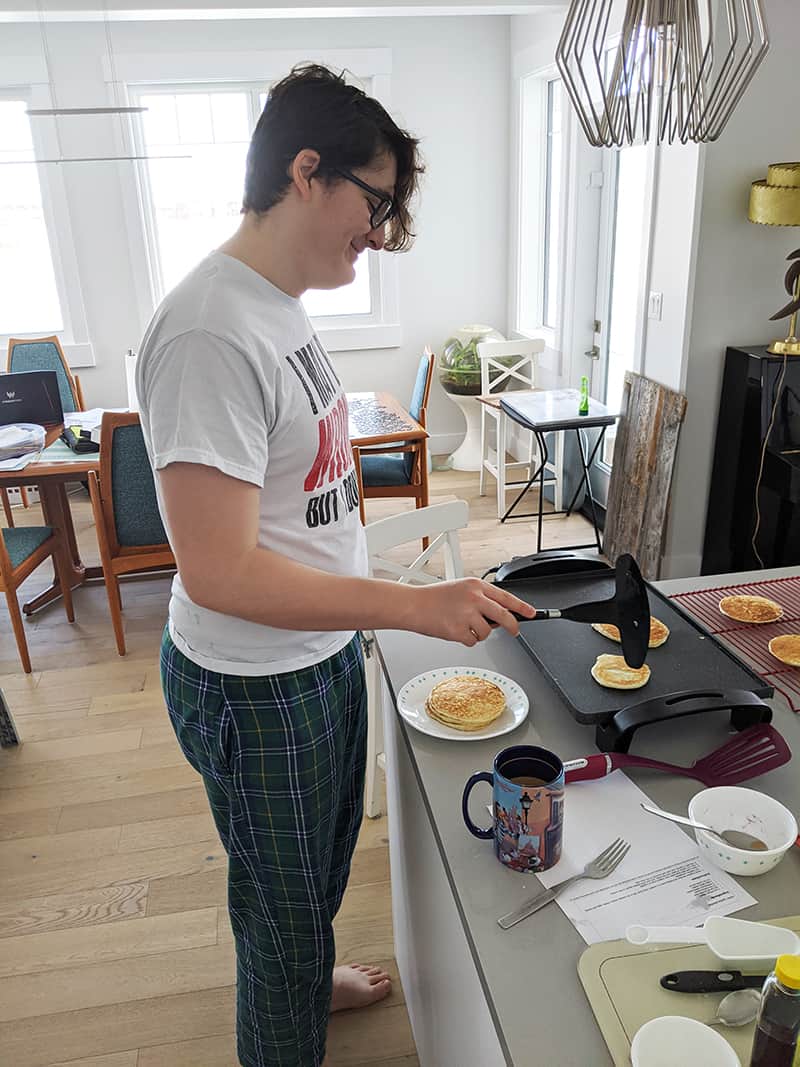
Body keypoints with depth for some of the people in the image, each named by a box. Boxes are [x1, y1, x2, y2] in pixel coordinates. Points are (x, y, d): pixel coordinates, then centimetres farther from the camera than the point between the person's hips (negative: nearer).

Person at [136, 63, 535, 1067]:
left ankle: (310, 978, 60)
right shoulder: (212, 333, -27)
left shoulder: (280, 303, 5)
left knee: (321, 869, 32)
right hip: (255, 688, -9)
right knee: (283, 904, 17)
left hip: (322, 653, 10)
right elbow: (218, 573, -29)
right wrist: (411, 603, -27)